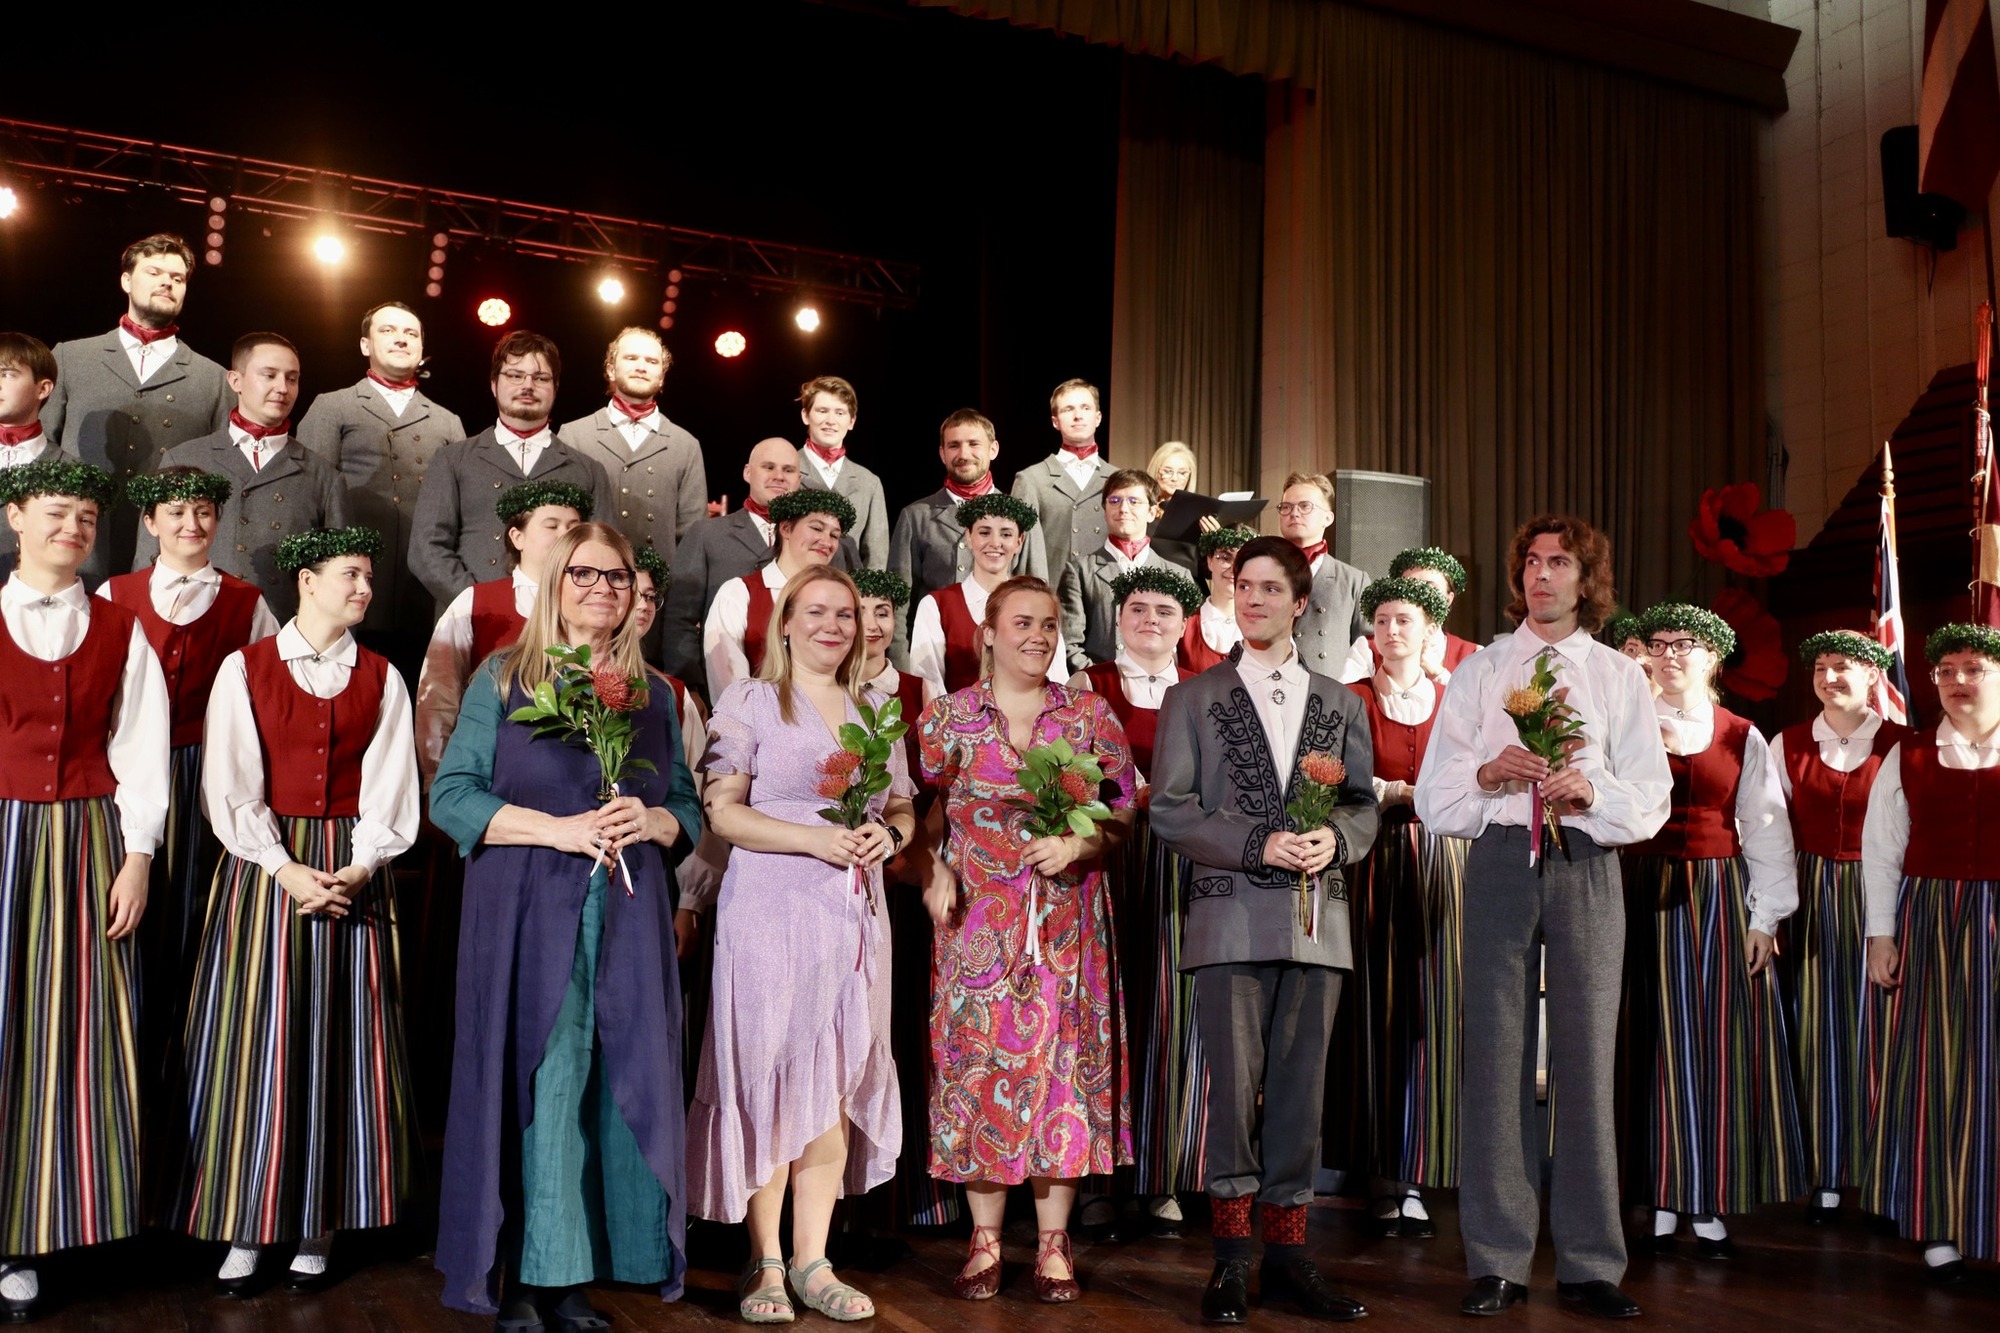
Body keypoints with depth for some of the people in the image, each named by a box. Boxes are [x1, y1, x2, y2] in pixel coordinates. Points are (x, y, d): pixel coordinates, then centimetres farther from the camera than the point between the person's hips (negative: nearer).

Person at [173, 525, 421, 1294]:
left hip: (354, 872, 2)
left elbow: (389, 789, 2)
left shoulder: (381, 679, 8)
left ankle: (319, 1229, 9)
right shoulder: (245, 668, 2)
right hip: (264, 867, -1)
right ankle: (243, 1230, 9)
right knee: (255, 1042, 0)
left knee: (341, 1044, 2)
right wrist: (286, 869, -14)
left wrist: (357, 869, -13)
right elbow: (231, 785, -4)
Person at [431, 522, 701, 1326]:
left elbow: (688, 809, 15)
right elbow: (452, 796, -4)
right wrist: (561, 829, -14)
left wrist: (650, 821, -8)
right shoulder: (503, 678, 4)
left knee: (612, 1087, 0)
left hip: (627, 920, 3)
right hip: (527, 917, -3)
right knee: (531, 1084, -4)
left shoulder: (653, 695, 14)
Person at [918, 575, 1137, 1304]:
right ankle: (985, 1239, 15)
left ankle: (1053, 1241, 13)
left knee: (1064, 1059, 1)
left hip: (1067, 922, 1)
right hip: (977, 921, 0)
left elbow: (1123, 810, 4)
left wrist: (1077, 845, -13)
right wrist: (936, 874, -11)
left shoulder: (1090, 714, 5)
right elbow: (921, 814, 4)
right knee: (980, 1062, 2)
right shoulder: (947, 715, 4)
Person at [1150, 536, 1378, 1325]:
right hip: (1233, 918, -3)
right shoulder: (1193, 699, 8)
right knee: (1233, 1085, -3)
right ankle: (1231, 1259, 7)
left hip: (1317, 919, 3)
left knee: (1300, 1086, 6)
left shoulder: (1341, 704, 16)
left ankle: (1286, 1252, 15)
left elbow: (1365, 806, 14)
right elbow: (1169, 810, -1)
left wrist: (1336, 837, -9)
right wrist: (1260, 844, -12)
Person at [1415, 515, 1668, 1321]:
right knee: (1497, 1054, 0)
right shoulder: (1478, 671, 13)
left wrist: (1592, 790, -12)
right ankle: (1496, 1262, 7)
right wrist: (1488, 772, -11)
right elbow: (1434, 798, 8)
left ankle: (1590, 1263, 9)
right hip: (1500, 861, 0)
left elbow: (1652, 801, 7)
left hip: (1587, 867, 0)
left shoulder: (1620, 678, 14)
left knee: (1587, 1057, 0)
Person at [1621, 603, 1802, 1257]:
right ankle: (1659, 1200, 9)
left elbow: (1765, 829, 6)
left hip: (1719, 898, 1)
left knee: (1721, 1043, 1)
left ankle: (1711, 1205, 9)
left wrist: (1765, 917, 1)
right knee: (1654, 1042, 2)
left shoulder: (1742, 738, 8)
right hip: (1643, 898, -1)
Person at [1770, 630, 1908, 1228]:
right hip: (1810, 901, 2)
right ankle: (1825, 1175, 12)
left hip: (1876, 899, -1)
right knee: (1817, 1030, 3)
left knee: (1871, 1030, 2)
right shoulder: (1788, 745, 6)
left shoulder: (1900, 745, -1)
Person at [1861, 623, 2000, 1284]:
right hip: (1929, 924, 0)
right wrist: (1882, 933, 0)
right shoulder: (1909, 757, 7)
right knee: (1936, 1063, 3)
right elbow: (1880, 850, 6)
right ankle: (1942, 1227, 10)